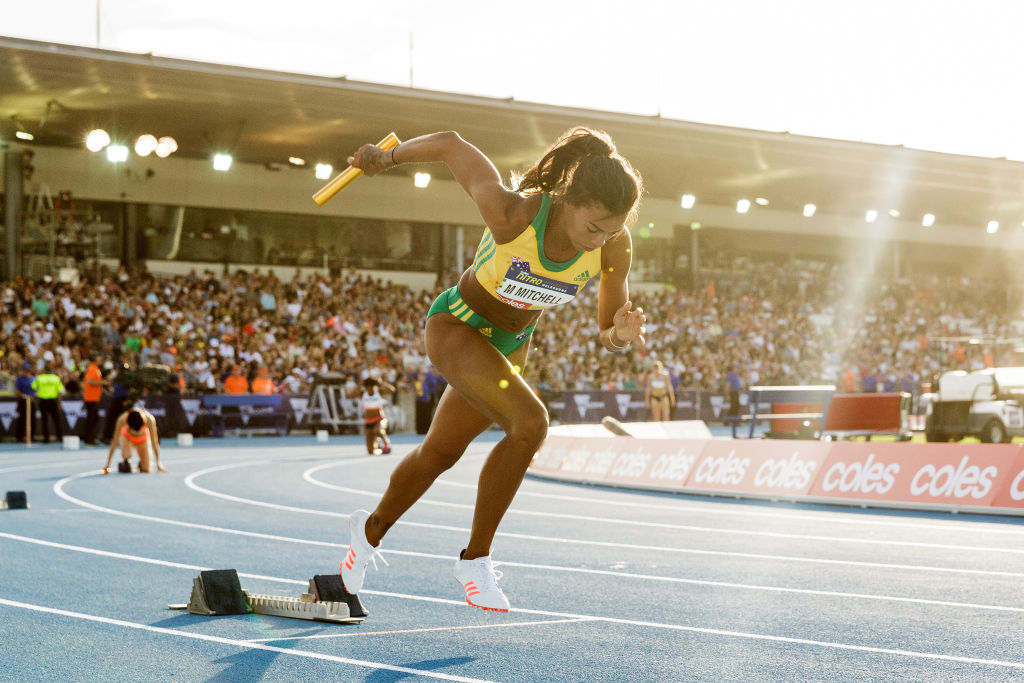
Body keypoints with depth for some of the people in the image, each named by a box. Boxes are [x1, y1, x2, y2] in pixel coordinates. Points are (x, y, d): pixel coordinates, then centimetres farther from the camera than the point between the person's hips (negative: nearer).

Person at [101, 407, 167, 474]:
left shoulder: (149, 419, -36)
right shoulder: (122, 419, -35)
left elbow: (154, 442, -30)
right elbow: (114, 442, -29)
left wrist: (158, 464, -31)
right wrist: (107, 464, -28)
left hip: (143, 438, 1)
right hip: (127, 436, -1)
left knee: (146, 469, -12)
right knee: (126, 455, -33)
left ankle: (141, 463, 21)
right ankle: (127, 462, 1)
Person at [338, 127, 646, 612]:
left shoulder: (613, 247, -23)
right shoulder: (512, 213, -37)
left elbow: (608, 335, -11)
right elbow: (451, 145, -22)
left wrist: (622, 334, -34)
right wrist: (386, 158, -5)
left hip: (509, 346, 6)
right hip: (456, 326, -6)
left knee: (439, 453, 23)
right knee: (530, 423, -28)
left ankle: (372, 530, 52)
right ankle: (475, 560, -10)